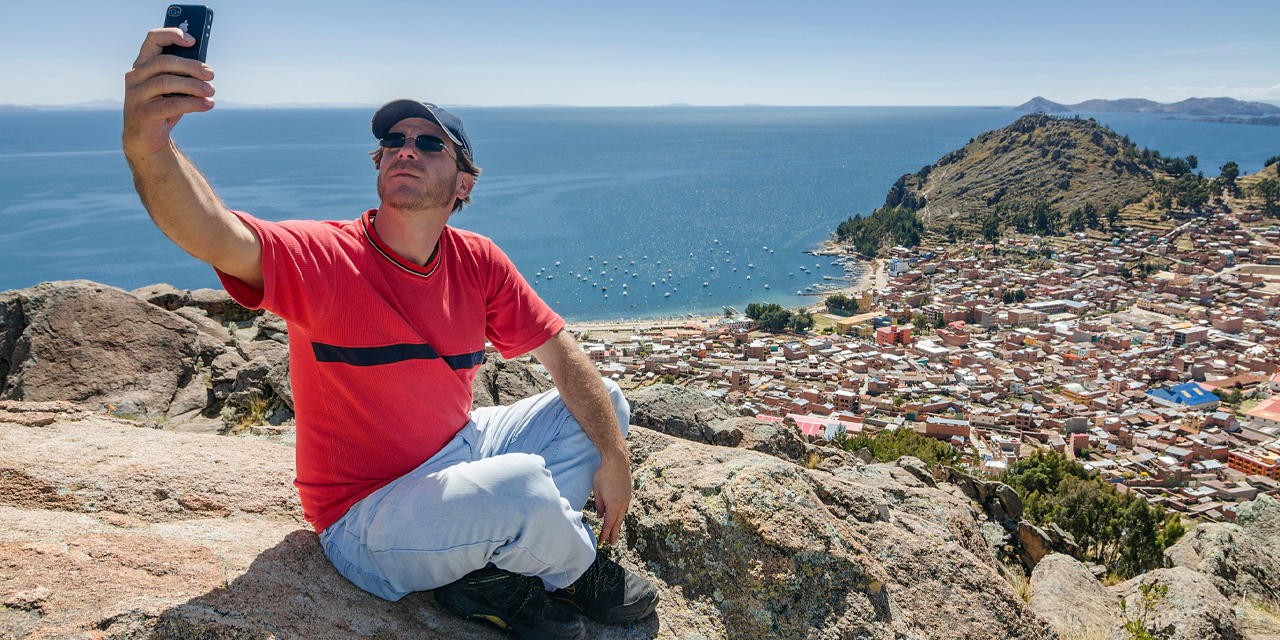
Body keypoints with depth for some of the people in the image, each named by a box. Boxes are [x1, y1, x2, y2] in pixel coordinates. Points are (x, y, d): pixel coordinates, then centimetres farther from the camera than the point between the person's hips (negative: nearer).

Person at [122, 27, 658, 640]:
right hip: (365, 517, -6)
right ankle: (578, 571, 5)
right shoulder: (324, 257, -19)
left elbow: (564, 357, -1)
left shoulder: (478, 262, -5)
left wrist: (614, 457, -7)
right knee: (521, 484, -33)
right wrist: (147, 143, -58)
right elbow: (212, 235, -38)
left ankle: (489, 572, -4)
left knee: (606, 404, 5)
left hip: (460, 451, 6)